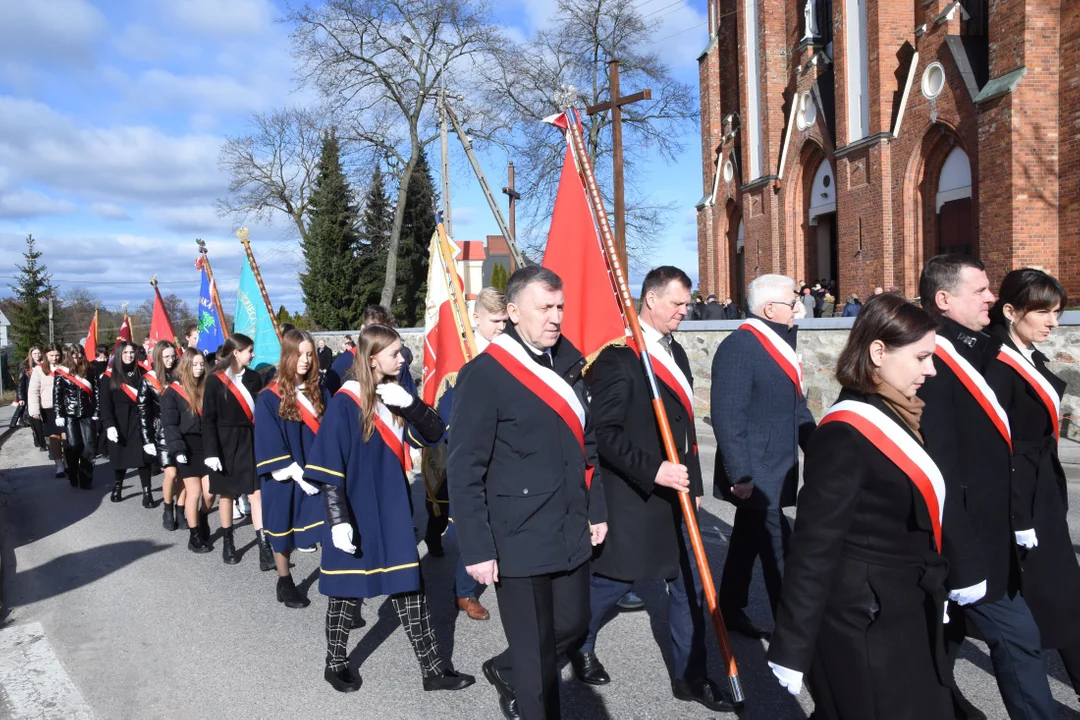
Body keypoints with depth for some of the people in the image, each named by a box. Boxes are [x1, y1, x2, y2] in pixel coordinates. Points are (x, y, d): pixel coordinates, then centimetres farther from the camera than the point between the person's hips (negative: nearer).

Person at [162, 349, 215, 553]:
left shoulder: (207, 388, 10)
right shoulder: (172, 391, -3)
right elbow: (169, 424, -8)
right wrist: (177, 449, -16)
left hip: (206, 446, 4)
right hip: (187, 449, -4)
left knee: (210, 492, 0)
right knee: (194, 492, -4)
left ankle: (203, 521, 29)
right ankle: (194, 536, 10)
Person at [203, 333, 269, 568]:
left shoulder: (253, 378, 2)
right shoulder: (215, 380, -8)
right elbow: (208, 420, -8)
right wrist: (211, 452, -14)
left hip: (250, 442, 2)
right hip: (225, 444, -2)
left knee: (256, 493, -3)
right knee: (226, 494, 11)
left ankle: (264, 546, -3)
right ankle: (227, 542, 27)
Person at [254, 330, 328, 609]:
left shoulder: (320, 393, 4)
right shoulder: (269, 399, -9)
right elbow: (270, 445, -12)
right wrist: (296, 473, -18)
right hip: (285, 478, -2)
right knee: (282, 530, 12)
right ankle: (284, 583, 30)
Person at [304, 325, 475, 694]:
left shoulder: (395, 396, 4)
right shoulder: (345, 403, -15)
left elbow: (436, 433, -1)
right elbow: (328, 469, -16)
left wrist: (410, 404, -18)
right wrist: (338, 519, -20)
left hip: (392, 511, 6)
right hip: (356, 514, -6)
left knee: (409, 585, 9)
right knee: (347, 589, 10)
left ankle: (433, 668, 17)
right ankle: (336, 664, 31)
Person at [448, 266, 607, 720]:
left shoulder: (567, 364, 7)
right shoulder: (484, 375, -16)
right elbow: (464, 471, -15)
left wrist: (596, 510, 14)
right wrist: (477, 549, -15)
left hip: (571, 535, 7)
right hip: (519, 541, -7)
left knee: (573, 627, 19)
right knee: (536, 654, 7)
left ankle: (504, 671, 45)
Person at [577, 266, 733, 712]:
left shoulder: (675, 351, 11)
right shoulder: (618, 357, -16)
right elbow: (604, 433, -21)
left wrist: (693, 483, 17)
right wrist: (652, 470, -26)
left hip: (674, 494, 8)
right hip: (631, 497, -8)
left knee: (689, 586, 12)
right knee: (611, 579, 10)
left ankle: (690, 676, 26)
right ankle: (580, 645, 36)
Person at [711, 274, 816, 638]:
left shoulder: (780, 342, 11)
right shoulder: (738, 348, -19)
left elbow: (796, 405, 17)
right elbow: (727, 417, -23)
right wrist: (740, 476, -24)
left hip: (775, 471, 9)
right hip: (755, 475, -9)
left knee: (748, 541, 19)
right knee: (778, 555, -1)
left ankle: (731, 611, 33)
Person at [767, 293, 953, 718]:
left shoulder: (894, 416, 5)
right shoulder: (846, 434, -23)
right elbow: (814, 546, -23)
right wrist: (791, 648, -21)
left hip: (907, 617, 9)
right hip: (863, 627, -9)